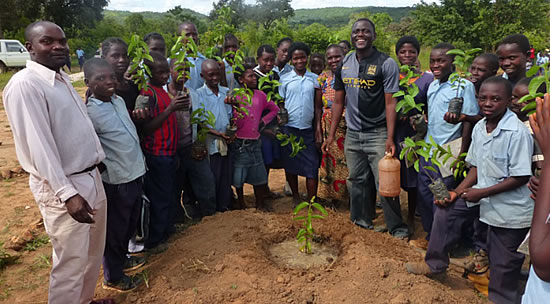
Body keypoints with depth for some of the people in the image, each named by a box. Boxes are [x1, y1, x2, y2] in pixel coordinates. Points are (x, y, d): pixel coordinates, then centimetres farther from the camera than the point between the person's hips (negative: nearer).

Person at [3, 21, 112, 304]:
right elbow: (39, 146, -21)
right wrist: (67, 193, -25)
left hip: (91, 176, 9)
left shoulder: (62, 78, 11)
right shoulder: (24, 85, -16)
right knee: (71, 263, 1)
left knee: (93, 252, 21)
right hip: (62, 186, -9)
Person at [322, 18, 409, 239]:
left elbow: (390, 103, -11)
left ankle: (397, 227, 15)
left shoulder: (386, 64, -8)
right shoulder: (344, 64, 7)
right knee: (357, 181, 11)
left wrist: (390, 138, -18)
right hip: (352, 134, 5)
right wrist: (331, 135, 8)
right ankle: (362, 221, 29)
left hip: (378, 134, -4)